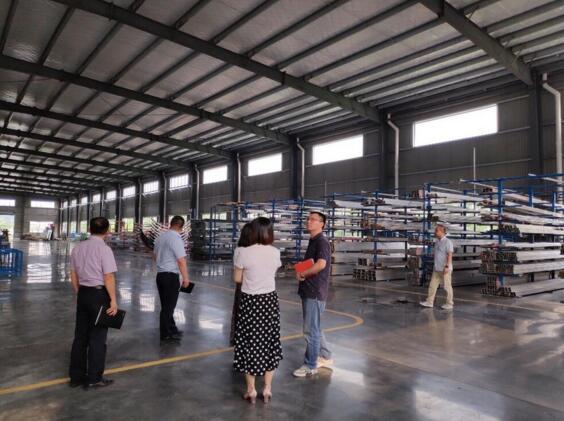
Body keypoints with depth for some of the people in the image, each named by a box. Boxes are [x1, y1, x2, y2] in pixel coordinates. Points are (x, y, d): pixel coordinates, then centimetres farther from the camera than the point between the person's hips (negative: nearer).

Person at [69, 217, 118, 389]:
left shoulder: (78, 248, 6)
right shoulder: (104, 249, -15)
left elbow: (73, 276, 12)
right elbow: (109, 278, -17)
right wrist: (113, 300, -13)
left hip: (83, 293, 7)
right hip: (99, 294, -7)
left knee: (80, 335, 15)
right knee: (97, 337, 4)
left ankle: (76, 376, 26)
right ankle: (94, 378, 13)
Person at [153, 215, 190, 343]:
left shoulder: (160, 237, 8)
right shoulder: (176, 238, -17)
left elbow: (155, 255, 21)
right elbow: (181, 260, -21)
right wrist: (185, 277, -14)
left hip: (160, 274, 8)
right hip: (171, 276, -8)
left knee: (166, 305, 18)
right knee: (169, 306, 2)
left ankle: (172, 330, 33)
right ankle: (166, 336, 12)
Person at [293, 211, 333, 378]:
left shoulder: (322, 241, -14)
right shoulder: (312, 241, 15)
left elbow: (321, 264, -28)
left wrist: (302, 274, -14)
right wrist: (300, 269, 2)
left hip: (315, 292, -10)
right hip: (308, 290, 10)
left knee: (310, 330, 0)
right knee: (315, 328, 19)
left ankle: (310, 366, 12)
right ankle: (325, 358, 33)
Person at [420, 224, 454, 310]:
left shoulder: (447, 242, -12)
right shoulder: (437, 242, 12)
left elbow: (450, 255, -17)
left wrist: (447, 266, -23)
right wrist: (434, 265, 18)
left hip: (445, 269, -8)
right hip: (436, 269, 8)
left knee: (447, 286, 2)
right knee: (432, 285, 7)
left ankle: (449, 304, 12)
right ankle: (429, 302, 12)